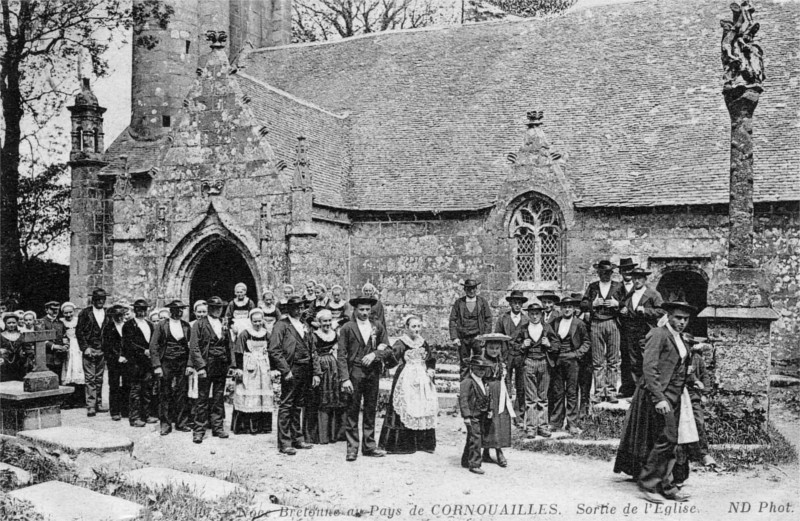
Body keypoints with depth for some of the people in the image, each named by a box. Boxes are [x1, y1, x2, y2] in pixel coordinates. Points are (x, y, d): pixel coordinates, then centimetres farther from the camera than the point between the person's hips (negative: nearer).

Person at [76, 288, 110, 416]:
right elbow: (79, 331, -2)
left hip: (103, 350, 3)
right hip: (89, 350, -3)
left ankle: (98, 404, 15)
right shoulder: (85, 313, -1)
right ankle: (90, 406, -5)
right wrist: (85, 347, -9)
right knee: (90, 378, -5)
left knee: (99, 379, 9)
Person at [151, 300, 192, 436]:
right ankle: (165, 424, 10)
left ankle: (181, 422, 15)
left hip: (182, 364, 2)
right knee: (165, 394, 1)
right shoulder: (161, 325, -1)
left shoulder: (186, 326, 7)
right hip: (166, 363, -2)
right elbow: (153, 346, -2)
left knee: (182, 393, 4)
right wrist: (157, 366, -9)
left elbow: (190, 346, 7)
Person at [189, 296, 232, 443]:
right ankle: (199, 430, 3)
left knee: (219, 399, 9)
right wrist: (200, 366, -14)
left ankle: (218, 427, 17)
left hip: (222, 367, 4)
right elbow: (194, 347, -7)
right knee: (202, 399, -2)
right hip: (206, 366, -4)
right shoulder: (200, 324, -2)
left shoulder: (224, 326, 13)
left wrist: (231, 365, 6)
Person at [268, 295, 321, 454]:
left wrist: (316, 372, 9)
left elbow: (312, 351, 17)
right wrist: (285, 370, -16)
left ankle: (297, 438, 22)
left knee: (298, 406, 14)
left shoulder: (305, 327, 17)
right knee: (286, 406, -4)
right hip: (291, 371, -7)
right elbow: (274, 350, -12)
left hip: (306, 372, 7)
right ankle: (284, 443, 0)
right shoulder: (281, 325, -5)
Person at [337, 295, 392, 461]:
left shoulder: (377, 327, 9)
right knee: (352, 411, -2)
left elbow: (387, 348, 9)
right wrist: (344, 378, -13)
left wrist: (374, 354, -12)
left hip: (373, 372, 3)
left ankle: (369, 446, 16)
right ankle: (352, 448, 4)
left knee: (371, 410, 8)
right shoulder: (347, 328, -1)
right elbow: (341, 356, -4)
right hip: (354, 372, -3)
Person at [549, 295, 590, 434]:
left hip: (572, 361, -3)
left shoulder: (578, 323, -1)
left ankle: (572, 424, 5)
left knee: (572, 393, 0)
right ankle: (556, 423, 12)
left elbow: (587, 342, 5)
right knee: (557, 392, 5)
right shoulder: (555, 322, 8)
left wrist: (577, 353, -6)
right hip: (557, 361, 3)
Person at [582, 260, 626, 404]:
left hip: (613, 323, 0)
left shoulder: (618, 286, 11)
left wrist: (616, 304, -8)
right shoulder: (592, 287, 14)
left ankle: (611, 391, 4)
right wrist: (593, 303, -6)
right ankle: (599, 392, 4)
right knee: (597, 361, 0)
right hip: (596, 324, 1)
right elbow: (583, 304, 11)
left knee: (613, 360, -2)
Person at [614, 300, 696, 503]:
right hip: (659, 395, -9)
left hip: (674, 397, 9)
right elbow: (649, 367, -17)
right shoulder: (658, 335, -10)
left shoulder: (680, 340, 17)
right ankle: (647, 483, -2)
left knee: (669, 441, 9)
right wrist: (659, 398, -22)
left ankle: (665, 485, 16)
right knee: (666, 439, -12)